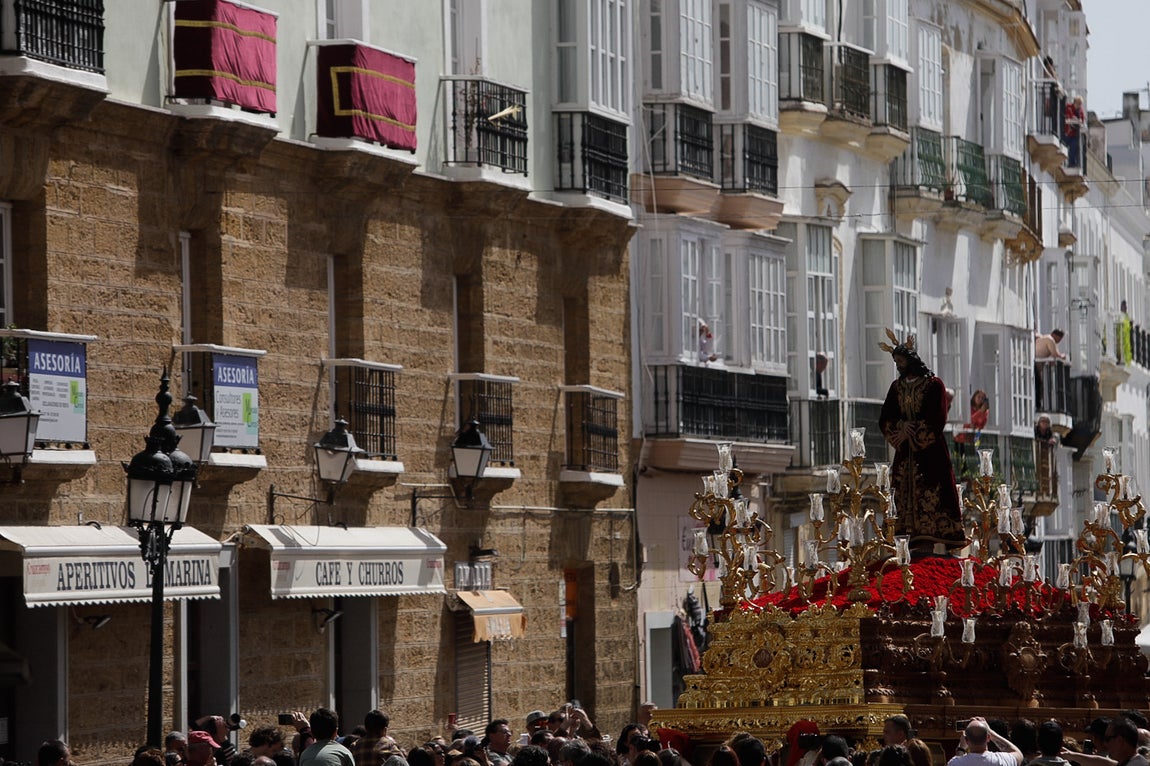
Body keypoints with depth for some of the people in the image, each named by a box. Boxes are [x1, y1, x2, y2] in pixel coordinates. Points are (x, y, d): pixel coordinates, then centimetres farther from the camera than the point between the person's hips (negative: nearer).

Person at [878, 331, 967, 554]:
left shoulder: (933, 384, -1)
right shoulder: (897, 387, 15)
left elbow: (937, 419, -8)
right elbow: (885, 419, 10)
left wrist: (913, 430, -10)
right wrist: (901, 429, -8)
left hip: (930, 452, -5)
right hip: (905, 454, 5)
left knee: (930, 496, -10)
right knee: (908, 497, -3)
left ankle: (928, 542, -13)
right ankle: (919, 543, -5)